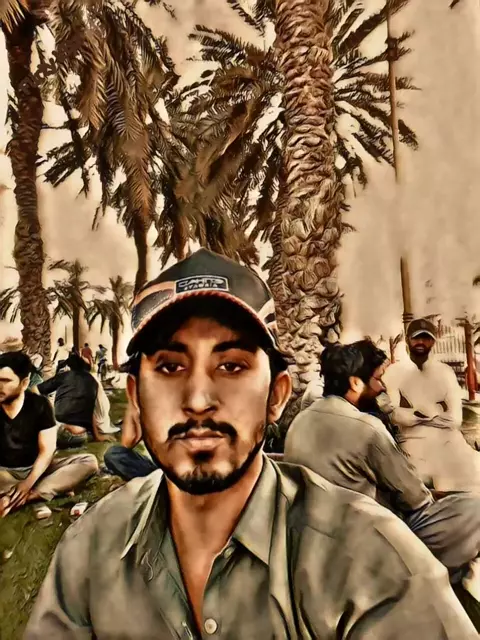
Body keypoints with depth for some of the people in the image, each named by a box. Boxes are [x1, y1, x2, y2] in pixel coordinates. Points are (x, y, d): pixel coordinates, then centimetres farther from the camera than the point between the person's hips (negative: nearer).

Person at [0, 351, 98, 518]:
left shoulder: (39, 404, -6)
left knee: (89, 462, -22)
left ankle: (20, 497, -32)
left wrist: (28, 482, -23)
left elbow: (47, 450, -8)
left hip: (37, 468, 2)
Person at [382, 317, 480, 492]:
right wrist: (436, 409, -6)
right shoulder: (394, 372, 5)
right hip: (414, 442, -2)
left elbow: (454, 419, 0)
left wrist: (410, 412, -6)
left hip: (448, 440, 3)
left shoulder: (446, 372, 11)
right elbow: (392, 415, -9)